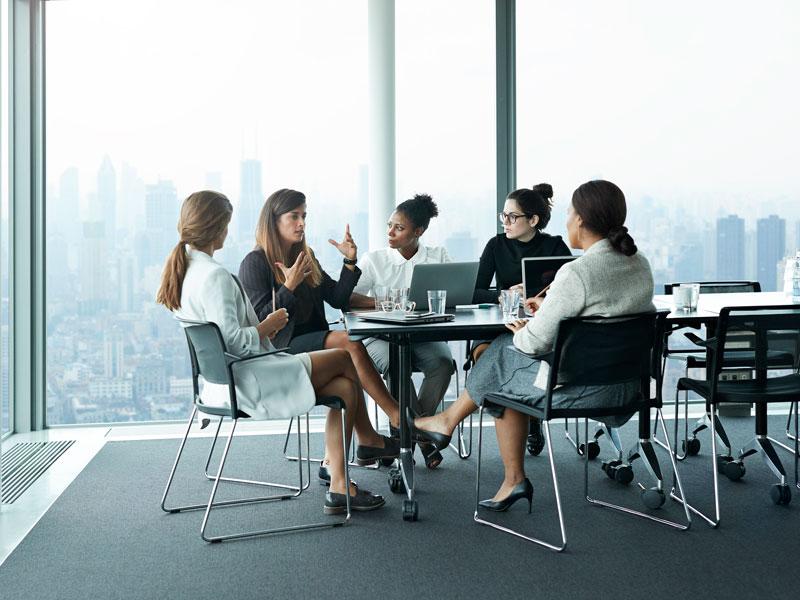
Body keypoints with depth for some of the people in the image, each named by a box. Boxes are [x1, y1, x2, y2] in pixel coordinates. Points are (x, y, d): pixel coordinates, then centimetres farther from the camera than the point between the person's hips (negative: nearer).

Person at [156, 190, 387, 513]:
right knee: (345, 357, 1)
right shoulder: (215, 275, -21)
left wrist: (259, 328, 11)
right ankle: (370, 439, 18)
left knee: (344, 387, 5)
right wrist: (267, 326, -10)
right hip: (246, 383, -10)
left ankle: (339, 487, 4)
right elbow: (231, 342, -26)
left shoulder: (182, 267, 10)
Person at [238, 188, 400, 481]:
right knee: (349, 342, -26)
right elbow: (259, 321, -12)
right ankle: (400, 419, -21)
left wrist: (350, 262, 0)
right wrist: (289, 288, -22)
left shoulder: (306, 257, 17)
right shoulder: (255, 263, -5)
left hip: (310, 344, 7)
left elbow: (337, 300, 11)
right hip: (278, 351, -7)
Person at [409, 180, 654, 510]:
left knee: (501, 354, 13)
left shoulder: (577, 273, -22)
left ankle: (448, 420, 37)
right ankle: (513, 480, 25)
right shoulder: (639, 264, 4)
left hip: (582, 388, -8)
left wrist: (521, 331, 5)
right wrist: (549, 309, 16)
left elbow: (536, 341, -18)